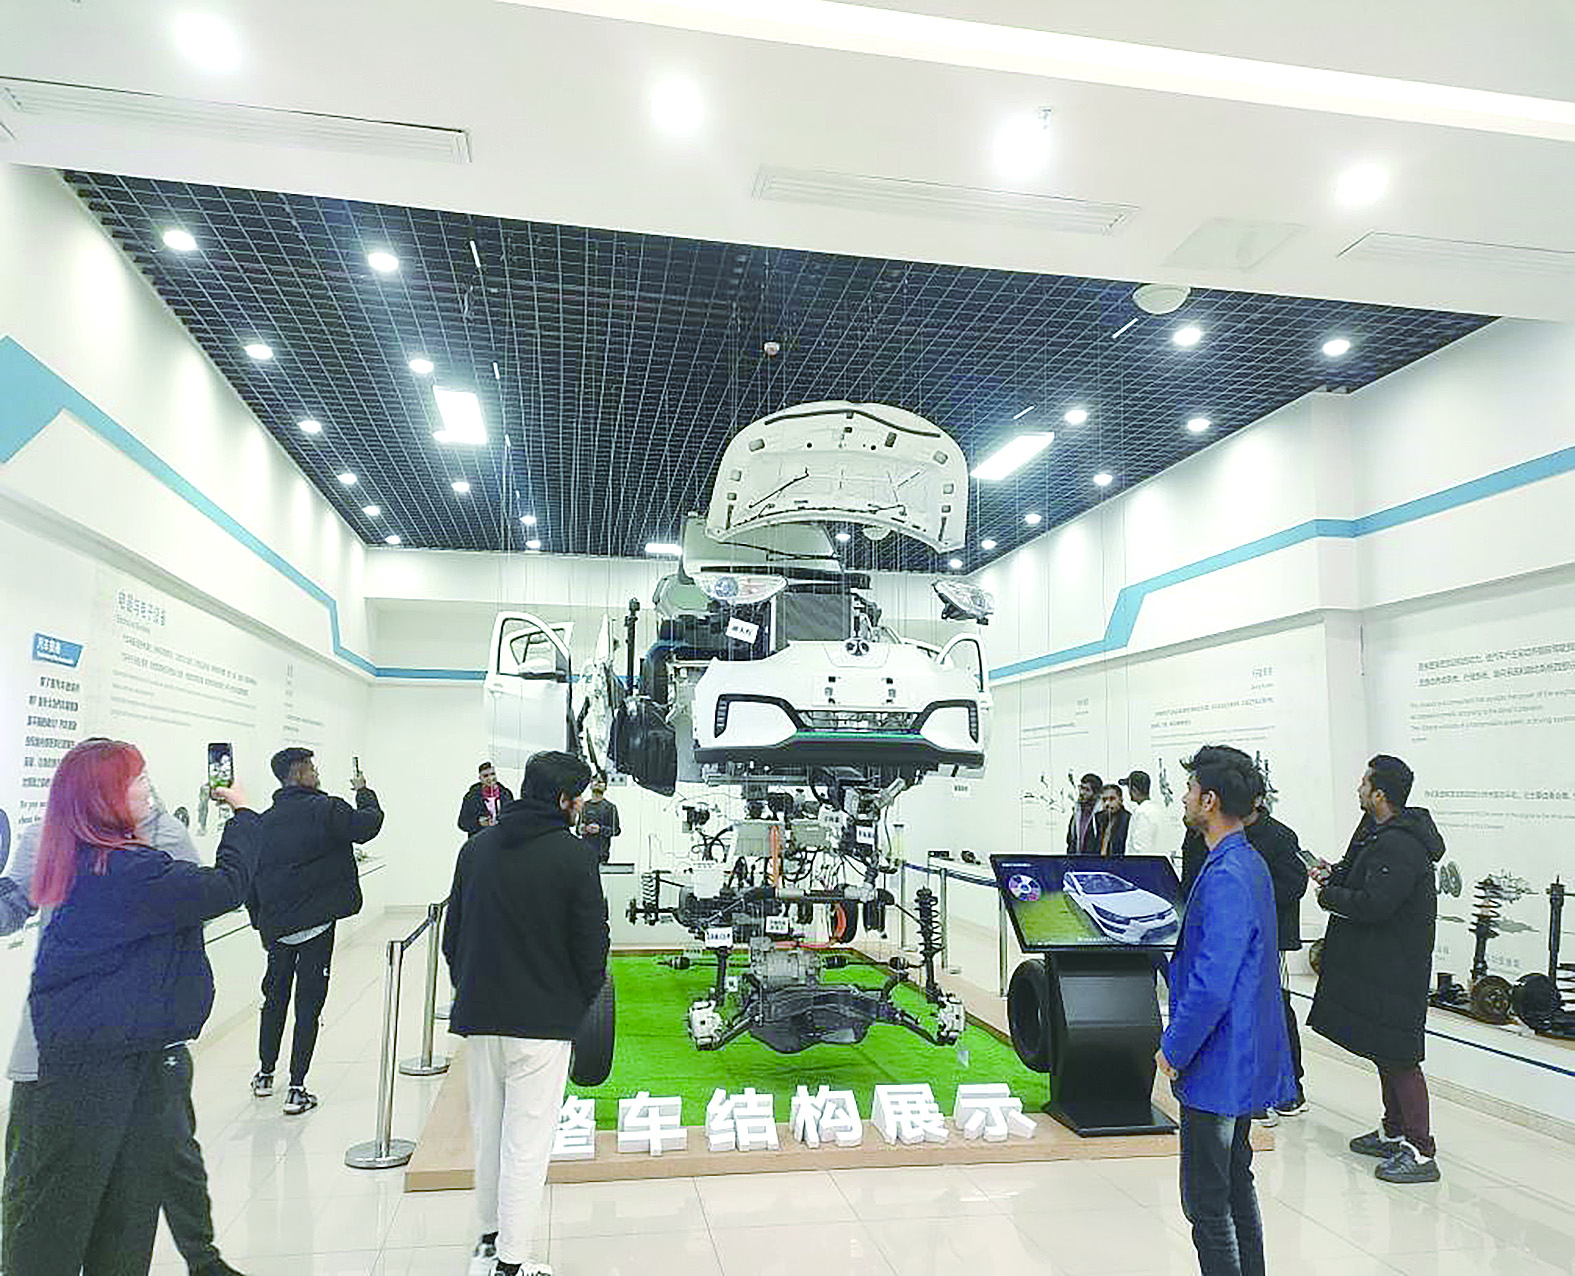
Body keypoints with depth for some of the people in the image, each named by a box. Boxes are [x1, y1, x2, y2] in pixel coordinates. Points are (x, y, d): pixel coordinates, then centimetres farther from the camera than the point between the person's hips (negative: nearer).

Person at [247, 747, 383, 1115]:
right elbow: (369, 824, -11)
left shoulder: (265, 821, 7)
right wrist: (363, 791, 7)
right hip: (315, 924, -6)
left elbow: (249, 877, 11)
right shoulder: (325, 809, -11)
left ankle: (265, 1074, 32)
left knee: (274, 996, 21)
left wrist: (262, 922, 19)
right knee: (309, 1003, 1)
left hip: (276, 927, 6)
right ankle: (296, 1090, 2)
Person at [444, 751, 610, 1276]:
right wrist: (585, 1003, 7)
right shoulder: (573, 855, -12)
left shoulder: (476, 847, 4)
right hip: (543, 1020, -6)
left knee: (486, 1129, 20)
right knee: (527, 1140, 3)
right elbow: (592, 943, -9)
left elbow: (451, 935, 10)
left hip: (477, 1016, 6)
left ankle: (491, 1232, 35)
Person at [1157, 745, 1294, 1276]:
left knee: (1206, 1201, 1)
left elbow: (1212, 986, -27)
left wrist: (1173, 1050, -17)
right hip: (1244, 1058, 10)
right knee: (1237, 1183, 22)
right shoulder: (1250, 863, 7)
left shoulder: (1226, 876, -25)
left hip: (1218, 1065, -10)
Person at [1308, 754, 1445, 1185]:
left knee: (1398, 1056, -4)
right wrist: (1337, 874, 6)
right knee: (1384, 1051, 19)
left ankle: (1421, 1153, 4)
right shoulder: (1381, 832, 9)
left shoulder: (1399, 845, -23)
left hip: (1394, 968, -11)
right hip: (1377, 961, 11)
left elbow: (1373, 904, -27)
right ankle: (1394, 1133, 31)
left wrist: (1329, 894, -13)